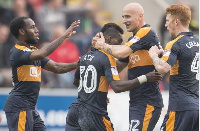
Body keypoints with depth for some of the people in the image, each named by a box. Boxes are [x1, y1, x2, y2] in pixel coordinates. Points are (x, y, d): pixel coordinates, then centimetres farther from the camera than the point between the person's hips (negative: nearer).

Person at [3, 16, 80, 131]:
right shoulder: (17, 52, -14)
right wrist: (64, 36, -27)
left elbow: (56, 67, 15)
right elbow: (41, 54, -31)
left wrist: (77, 64, 0)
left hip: (30, 108, 10)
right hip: (18, 107, -10)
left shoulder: (33, 51, 17)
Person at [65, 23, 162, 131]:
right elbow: (117, 87, -21)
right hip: (93, 113, -7)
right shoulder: (107, 58, -10)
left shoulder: (85, 57, 14)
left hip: (75, 110, 7)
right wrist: (144, 78, -19)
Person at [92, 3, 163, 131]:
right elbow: (118, 66, 20)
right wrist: (99, 45, 8)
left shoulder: (147, 33, -11)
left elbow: (121, 52, -22)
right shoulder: (133, 39, 19)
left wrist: (103, 45, -3)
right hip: (136, 101, 10)